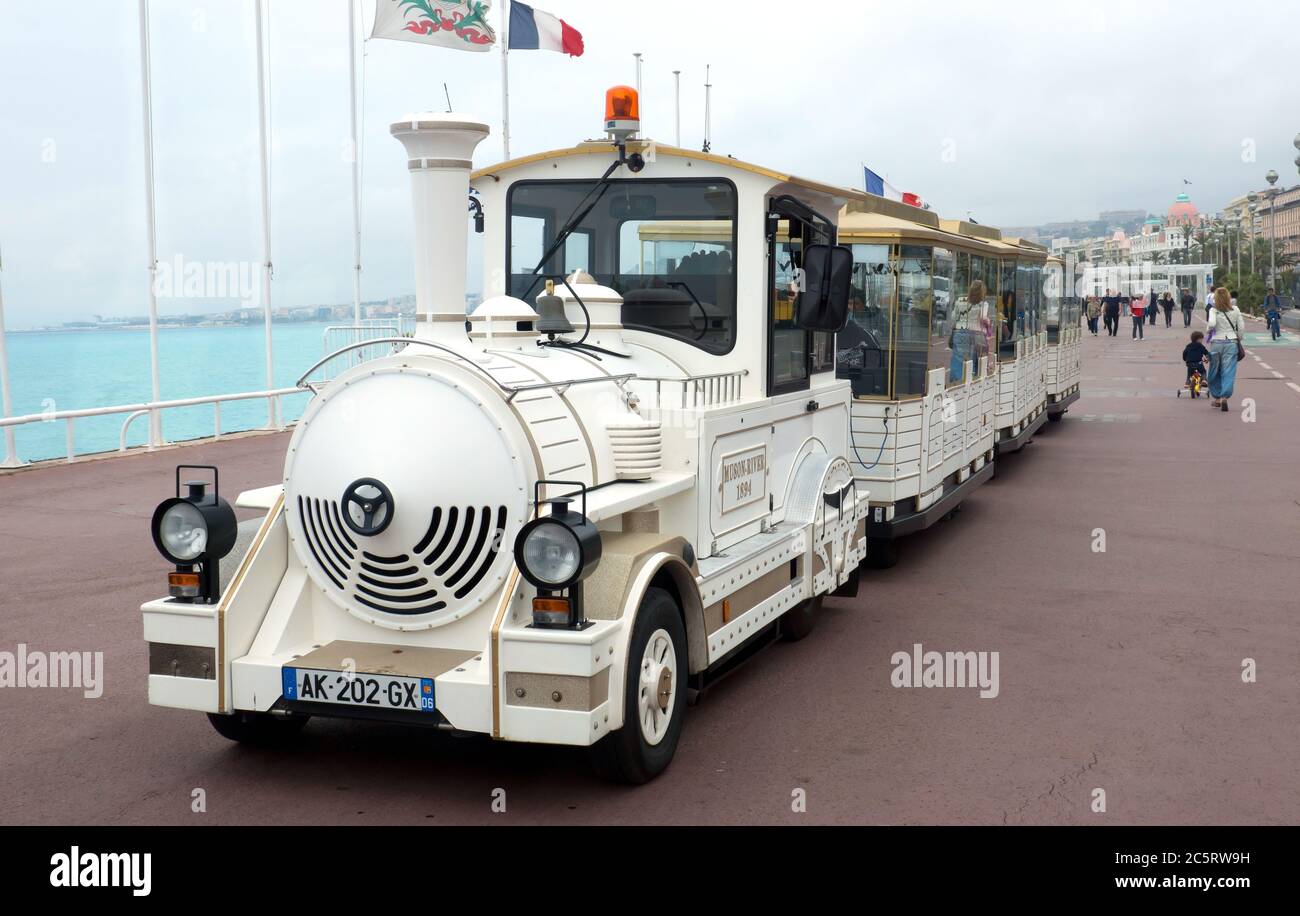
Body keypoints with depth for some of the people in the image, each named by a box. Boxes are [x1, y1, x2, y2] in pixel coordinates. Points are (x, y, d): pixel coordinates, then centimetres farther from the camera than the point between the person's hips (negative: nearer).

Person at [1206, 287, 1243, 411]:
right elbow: (1241, 327, 3)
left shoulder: (1213, 311, -5)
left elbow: (1211, 323, -22)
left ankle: (1217, 398, 22)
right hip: (1231, 342, 1)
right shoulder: (1235, 310, 1)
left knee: (1215, 372, 13)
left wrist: (1209, 330, -1)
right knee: (1229, 372, -2)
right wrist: (1238, 338, 17)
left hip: (1216, 342, -1)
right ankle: (1225, 396, -19)